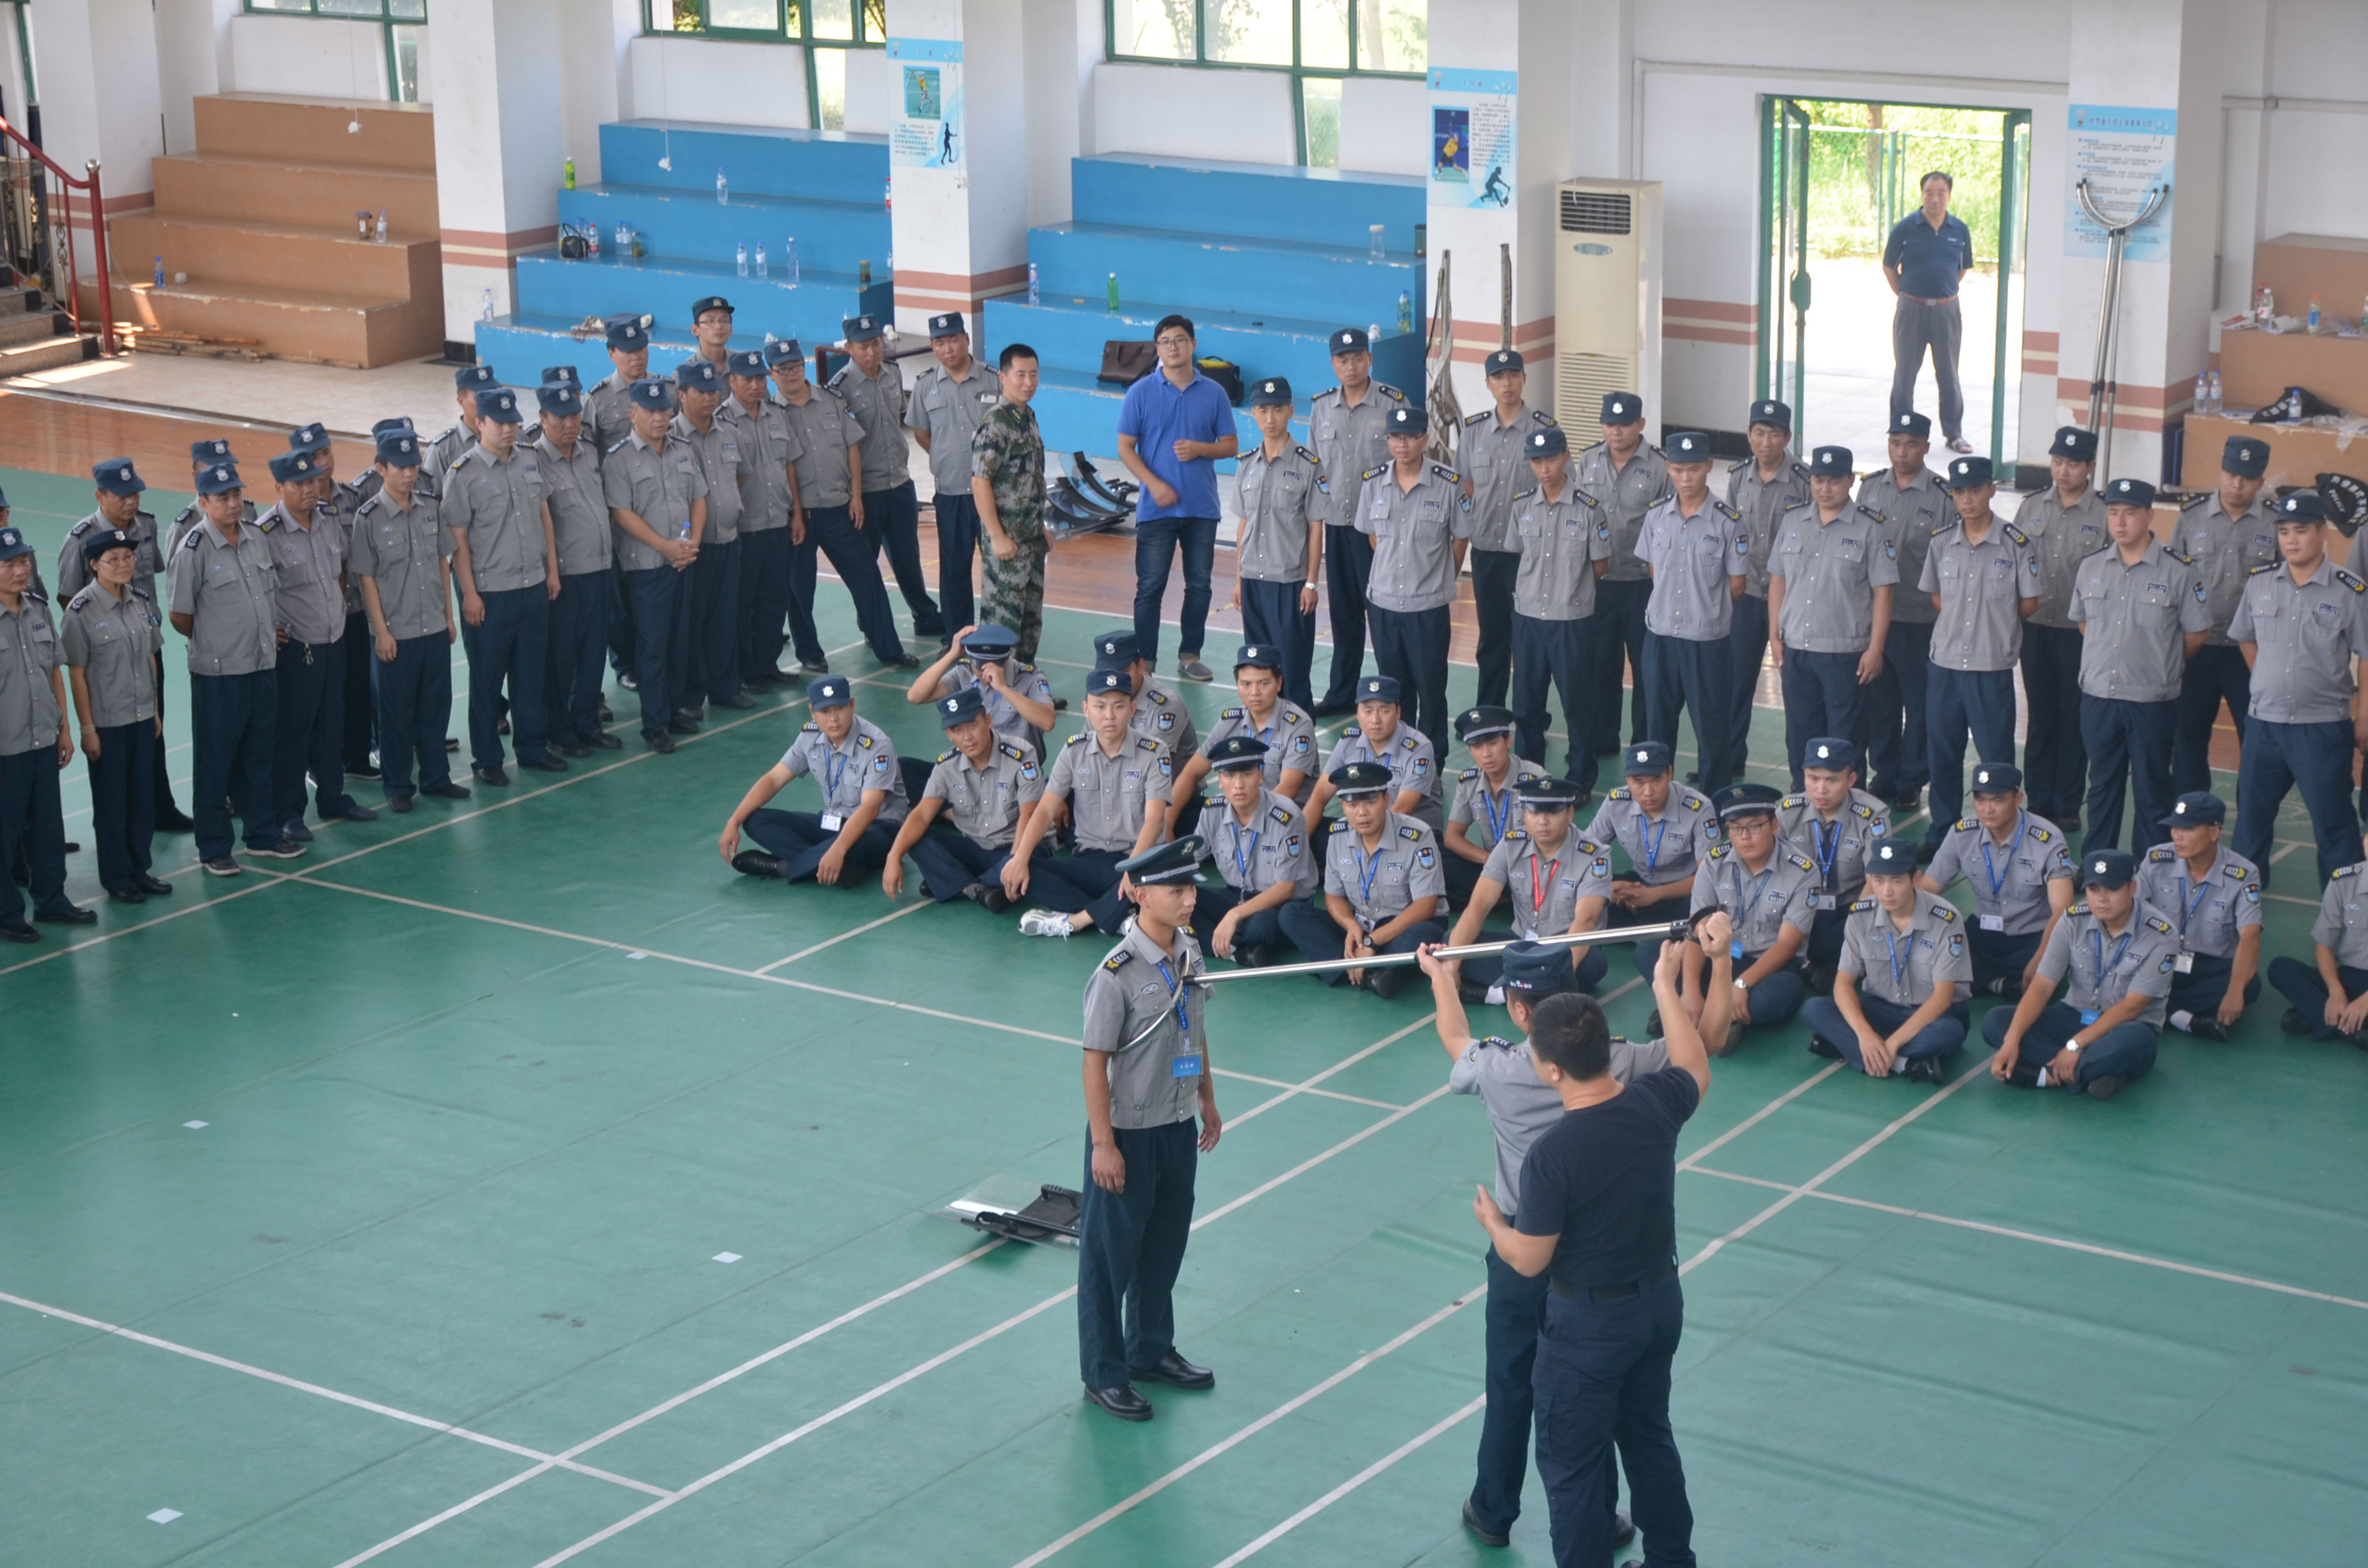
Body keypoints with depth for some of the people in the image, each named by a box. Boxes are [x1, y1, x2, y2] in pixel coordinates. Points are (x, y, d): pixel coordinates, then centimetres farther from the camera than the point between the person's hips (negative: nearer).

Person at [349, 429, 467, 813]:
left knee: (436, 707, 12)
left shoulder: (430, 506, 3)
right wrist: (382, 632, -11)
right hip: (396, 633, -4)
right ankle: (396, 786, 17)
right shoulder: (369, 518, -11)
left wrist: (449, 616, 9)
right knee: (396, 713, 6)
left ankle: (436, 777, 26)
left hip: (435, 628, 4)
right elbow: (366, 577, -9)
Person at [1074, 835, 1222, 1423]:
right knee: (1111, 1255, 6)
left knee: (1165, 1246, 20)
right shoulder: (1117, 974, -22)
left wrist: (1208, 1103, 19)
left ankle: (1151, 1351, 38)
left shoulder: (1190, 952, 0)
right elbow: (1095, 1060, -18)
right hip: (1128, 1133, -7)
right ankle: (1103, 1374, 19)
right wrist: (1104, 1144, -17)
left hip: (1179, 1127, 7)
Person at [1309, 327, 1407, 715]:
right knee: (1343, 611, 11)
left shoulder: (1393, 403, -6)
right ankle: (1341, 693, 20)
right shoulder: (1321, 407, 7)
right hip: (1336, 523, 4)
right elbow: (1312, 466, 14)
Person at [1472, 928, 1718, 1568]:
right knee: (1650, 1436, 26)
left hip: (1588, 1323, -7)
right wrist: (1665, 988, 21)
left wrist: (1491, 1223, 3)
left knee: (1572, 1462, 11)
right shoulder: (1654, 1103, -14)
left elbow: (1529, 1261, -18)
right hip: (1661, 1300, 7)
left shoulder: (1550, 1155, -30)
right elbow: (1695, 1071, 12)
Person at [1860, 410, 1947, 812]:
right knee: (1879, 701, 11)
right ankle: (1883, 775, 24)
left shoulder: (1943, 497, -7)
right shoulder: (1870, 488, 7)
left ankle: (1911, 782, 17)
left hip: (1919, 620, -4)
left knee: (1919, 704, 5)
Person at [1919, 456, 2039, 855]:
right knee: (1941, 756, 11)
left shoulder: (2016, 544, -6)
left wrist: (1995, 623, 3)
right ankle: (1941, 834, 22)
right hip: (1944, 662, 4)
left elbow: (2029, 604, 0)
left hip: (1992, 668, -4)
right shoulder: (1942, 545, 6)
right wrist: (1957, 623, 4)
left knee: (1997, 759, 0)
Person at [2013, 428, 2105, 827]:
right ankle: (2039, 802, 18)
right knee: (2041, 719, 10)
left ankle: (2069, 805, 14)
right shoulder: (2032, 507, 7)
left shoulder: (2104, 515, -5)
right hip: (2035, 629, 3)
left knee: (2074, 721, 4)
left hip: (2080, 633, -3)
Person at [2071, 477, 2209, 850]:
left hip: (2152, 702, -4)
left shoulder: (2178, 572, -9)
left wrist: (2159, 665, 6)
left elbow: (2195, 634, -2)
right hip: (2098, 696, 4)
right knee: (2102, 785, 14)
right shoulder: (2092, 567, 5)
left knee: (2152, 791, 6)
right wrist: (2105, 660, 12)